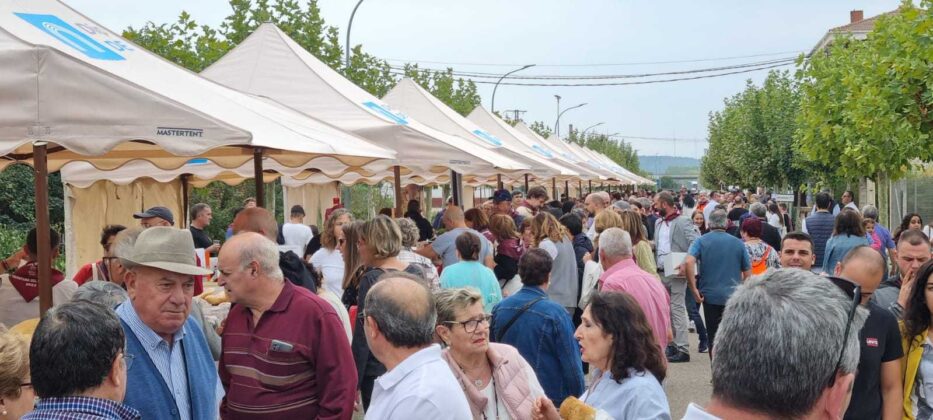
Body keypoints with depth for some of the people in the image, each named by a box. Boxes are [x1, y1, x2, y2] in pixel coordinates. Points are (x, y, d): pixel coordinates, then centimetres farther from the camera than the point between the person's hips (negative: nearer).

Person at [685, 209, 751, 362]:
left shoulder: (701, 241, -1)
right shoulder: (738, 243, 3)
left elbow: (688, 262, -18)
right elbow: (747, 272, 6)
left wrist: (694, 289, -11)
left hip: (710, 296, -1)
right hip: (734, 297, 1)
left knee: (714, 337, 7)